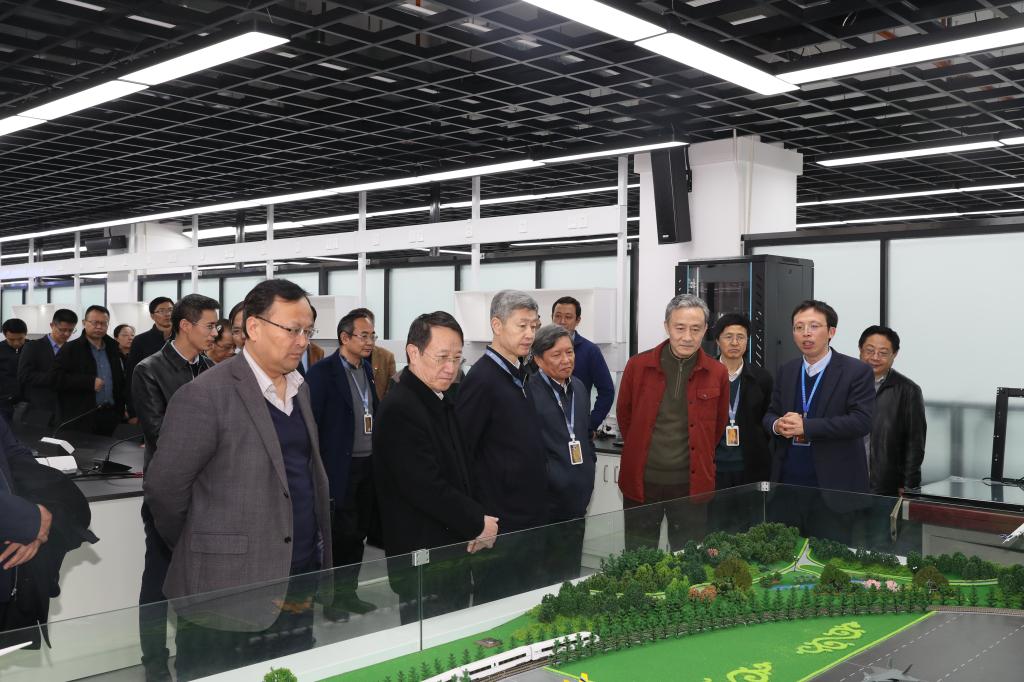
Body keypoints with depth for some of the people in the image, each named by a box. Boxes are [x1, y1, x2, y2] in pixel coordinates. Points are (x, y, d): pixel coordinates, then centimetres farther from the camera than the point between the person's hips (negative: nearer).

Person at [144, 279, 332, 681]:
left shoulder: (299, 388, 11)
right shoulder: (206, 395, -14)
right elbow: (163, 489, -10)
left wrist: (319, 554, 9)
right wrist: (201, 555, 2)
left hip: (301, 584, 7)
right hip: (230, 593, -7)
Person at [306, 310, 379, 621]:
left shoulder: (367, 369, 12)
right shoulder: (323, 372, -10)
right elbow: (310, 422, -11)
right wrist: (317, 468, -13)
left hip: (368, 464, 7)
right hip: (340, 467, -7)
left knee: (359, 533, 12)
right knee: (341, 535, 0)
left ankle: (349, 593, 25)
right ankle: (333, 599, 13)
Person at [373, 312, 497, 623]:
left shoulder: (442, 402, 11)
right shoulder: (400, 409, -19)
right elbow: (425, 488, -24)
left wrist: (474, 520, 2)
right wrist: (478, 523, -12)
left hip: (453, 555, 9)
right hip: (424, 561, -9)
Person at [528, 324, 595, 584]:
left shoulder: (578, 387, 11)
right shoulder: (528, 391, -15)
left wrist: (589, 466, 12)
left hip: (577, 499, 7)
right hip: (547, 501, -7)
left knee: (572, 572, 17)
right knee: (548, 578, 3)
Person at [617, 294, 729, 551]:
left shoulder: (717, 373, -1)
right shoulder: (638, 366, -3)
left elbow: (719, 424, 13)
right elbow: (624, 415, 10)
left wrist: (698, 458, 11)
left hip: (692, 485, 1)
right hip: (641, 482, 0)